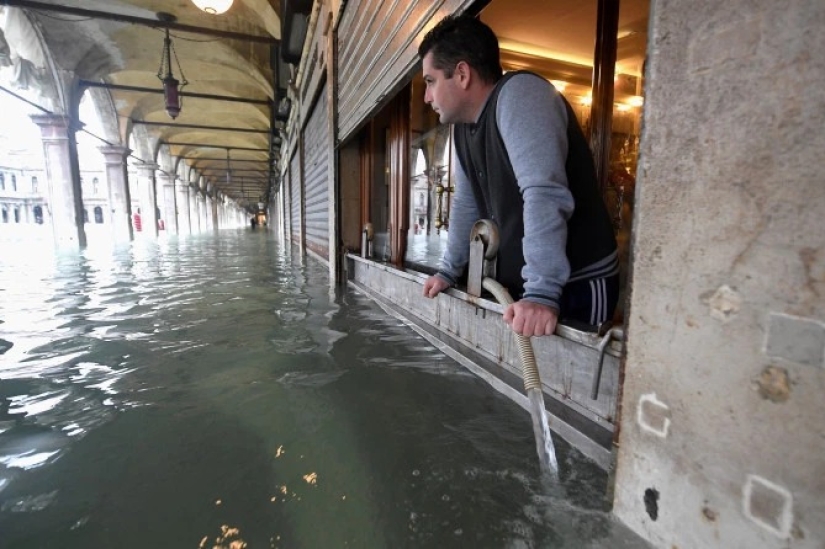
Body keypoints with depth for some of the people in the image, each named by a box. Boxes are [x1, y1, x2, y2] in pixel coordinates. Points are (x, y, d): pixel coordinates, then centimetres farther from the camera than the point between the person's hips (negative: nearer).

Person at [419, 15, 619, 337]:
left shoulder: (520, 94, -18)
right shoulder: (463, 125, 9)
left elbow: (544, 195, -30)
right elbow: (466, 203, 15)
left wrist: (542, 292, -34)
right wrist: (449, 271, 16)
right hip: (517, 284, 8)